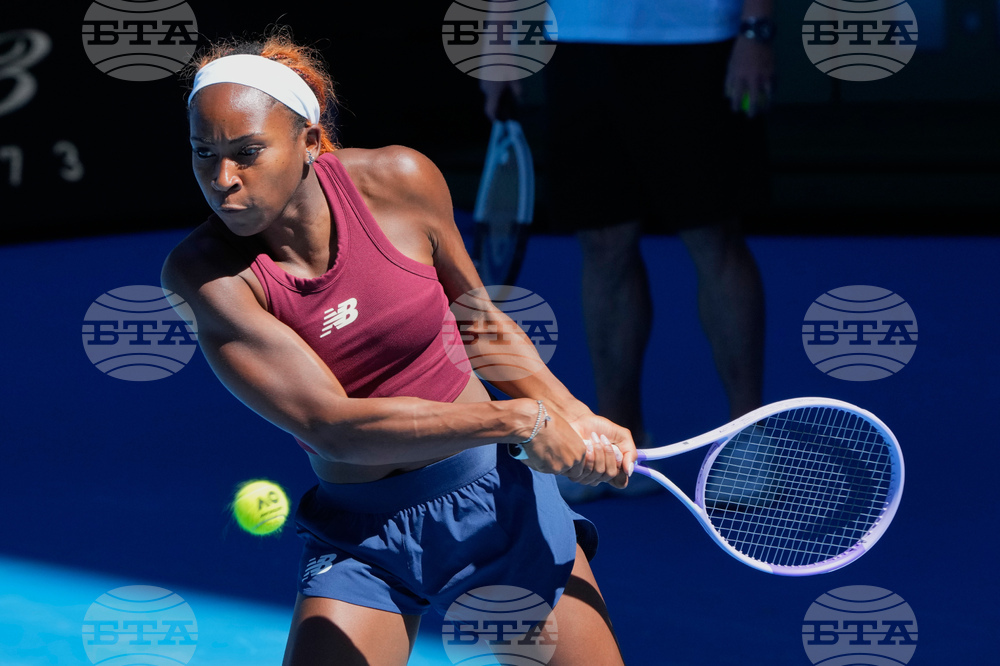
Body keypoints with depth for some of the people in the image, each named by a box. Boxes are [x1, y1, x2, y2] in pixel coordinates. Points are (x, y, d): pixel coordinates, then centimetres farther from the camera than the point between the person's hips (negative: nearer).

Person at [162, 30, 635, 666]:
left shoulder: (400, 179, -11)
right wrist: (516, 419, -26)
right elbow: (331, 426, -24)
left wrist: (574, 417, -7)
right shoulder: (205, 273, -18)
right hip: (360, 536, -1)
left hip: (499, 494, 2)